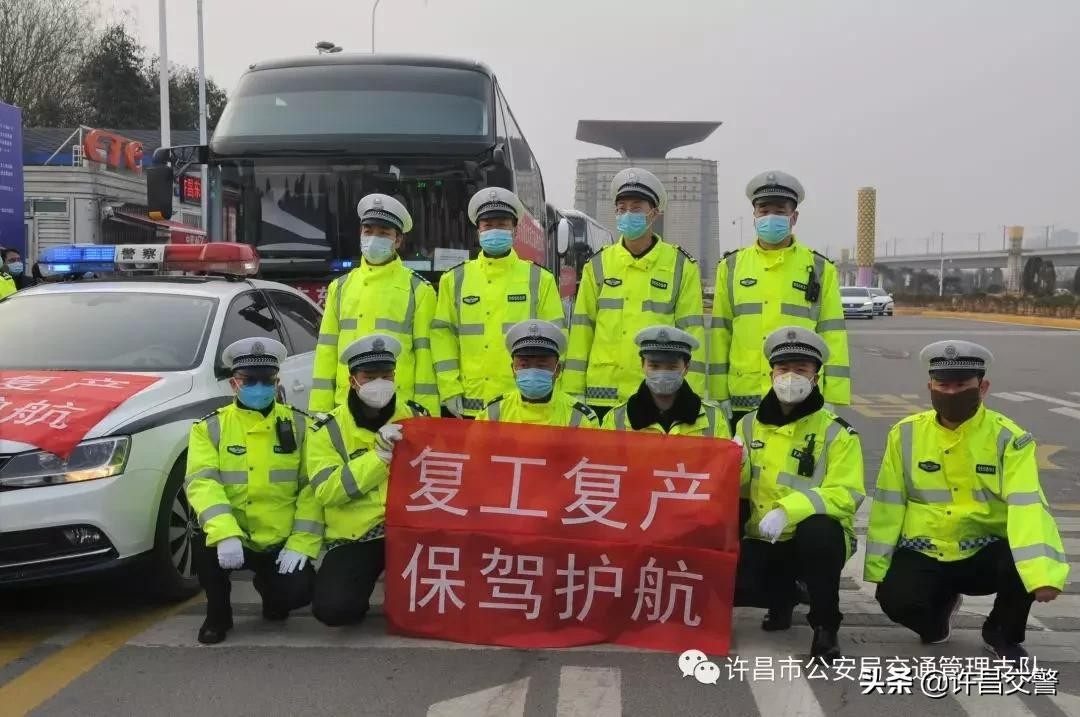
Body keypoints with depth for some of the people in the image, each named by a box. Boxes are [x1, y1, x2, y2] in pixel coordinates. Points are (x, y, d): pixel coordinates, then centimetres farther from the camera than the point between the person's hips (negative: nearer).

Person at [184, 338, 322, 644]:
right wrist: (225, 533, -31)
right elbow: (201, 482, -13)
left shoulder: (300, 425, 3)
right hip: (233, 540, 0)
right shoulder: (210, 428, 1)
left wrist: (302, 542, -15)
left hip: (282, 541, 0)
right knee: (204, 544, -32)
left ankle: (270, 587, 17)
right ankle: (218, 613, -1)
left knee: (297, 592, -24)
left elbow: (313, 486, -2)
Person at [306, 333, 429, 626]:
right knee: (332, 608, -25)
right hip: (355, 538, -2)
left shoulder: (416, 416, 7)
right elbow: (327, 491, -13)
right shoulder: (329, 430, -1)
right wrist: (379, 454, -21)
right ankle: (359, 603, 14)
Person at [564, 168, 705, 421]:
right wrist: (572, 392, 4)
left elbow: (691, 331, 1)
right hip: (603, 394, 2)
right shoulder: (598, 265, 10)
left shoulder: (681, 267, 5)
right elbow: (581, 329, 9)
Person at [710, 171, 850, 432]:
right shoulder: (731, 266, 10)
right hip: (744, 400, 1)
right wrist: (719, 396, 4)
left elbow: (833, 336, 4)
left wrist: (833, 399, -2)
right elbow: (719, 334, 9)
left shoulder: (820, 269, 7)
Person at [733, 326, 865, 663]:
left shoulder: (836, 431, -7)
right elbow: (739, 487, 10)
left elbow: (846, 494, -18)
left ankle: (825, 626, -15)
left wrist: (789, 511, -32)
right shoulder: (750, 424, 8)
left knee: (817, 530, -39)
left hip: (818, 537, -4)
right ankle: (783, 596, 13)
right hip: (764, 539, 4)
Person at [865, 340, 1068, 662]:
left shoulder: (1009, 438, -8)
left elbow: (1027, 505, -21)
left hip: (984, 552, -1)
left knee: (1021, 564, -32)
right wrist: (878, 568, -7)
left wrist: (1042, 572, -36)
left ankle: (1002, 633, 4)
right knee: (896, 599, -27)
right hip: (922, 553, 1)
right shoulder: (905, 433, -1)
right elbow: (888, 504, 0)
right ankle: (941, 604, 14)